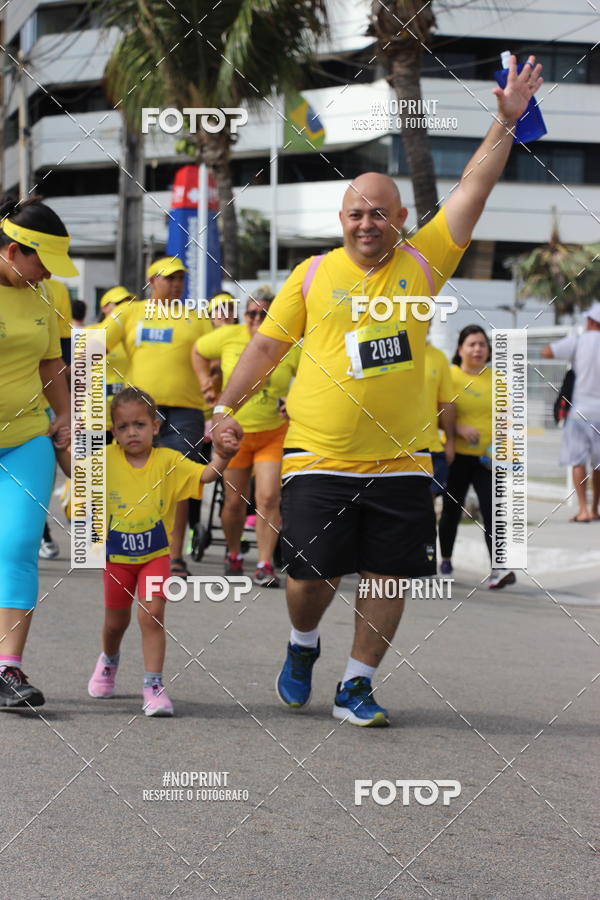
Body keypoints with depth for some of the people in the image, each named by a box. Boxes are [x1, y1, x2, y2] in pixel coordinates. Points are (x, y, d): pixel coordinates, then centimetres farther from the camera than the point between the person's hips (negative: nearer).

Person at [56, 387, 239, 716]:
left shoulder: (168, 461, -9)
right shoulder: (106, 460, -6)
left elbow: (204, 475, -16)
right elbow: (73, 468, -1)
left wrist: (224, 455, -34)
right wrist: (59, 445, -19)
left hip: (155, 555, -2)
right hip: (117, 556, 2)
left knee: (152, 614, -17)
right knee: (116, 620, 16)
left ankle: (154, 685, -10)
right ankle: (108, 660, 49)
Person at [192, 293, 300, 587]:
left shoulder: (290, 348, -6)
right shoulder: (229, 337, -5)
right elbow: (199, 351, 13)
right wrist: (206, 383, 3)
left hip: (274, 433, -1)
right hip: (234, 430, 1)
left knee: (269, 498, -11)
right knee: (235, 501, 8)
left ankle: (265, 566, -7)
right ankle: (233, 554, 33)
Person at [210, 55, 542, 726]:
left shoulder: (422, 263, 4)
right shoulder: (312, 275, 4)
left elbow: (473, 189, -1)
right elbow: (266, 345, 9)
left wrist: (507, 121, -9)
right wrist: (226, 407, 2)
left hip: (399, 461, 1)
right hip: (319, 460, -1)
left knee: (389, 577, 1)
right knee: (313, 573, -1)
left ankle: (355, 687, 15)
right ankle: (302, 647, 30)